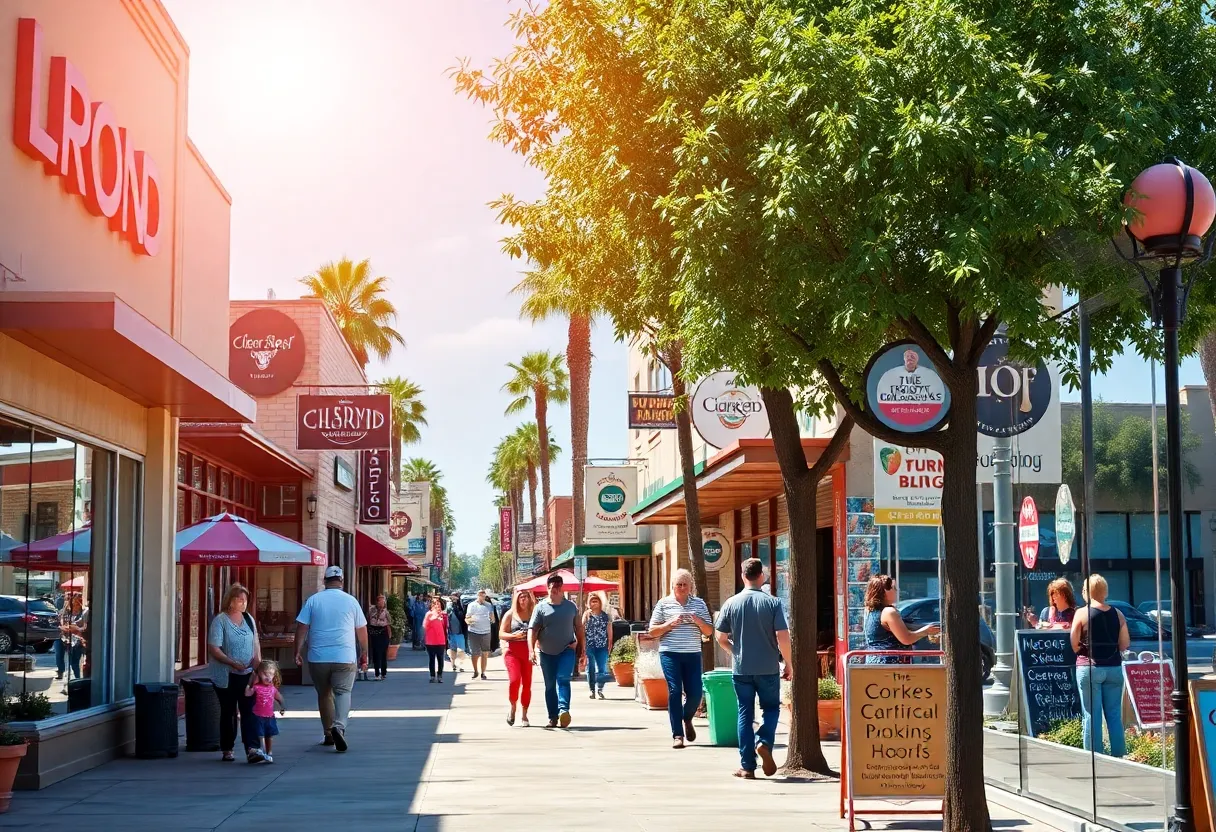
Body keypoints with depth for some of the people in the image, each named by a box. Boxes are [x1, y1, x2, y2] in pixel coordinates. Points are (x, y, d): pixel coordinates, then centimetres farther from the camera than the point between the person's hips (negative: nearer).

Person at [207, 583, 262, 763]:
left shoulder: (249, 619, 8)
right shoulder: (220, 621, -10)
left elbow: (255, 642, 20)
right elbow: (214, 649, -15)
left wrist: (257, 658, 0)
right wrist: (233, 663, -24)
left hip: (247, 674, 4)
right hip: (226, 676, -4)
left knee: (249, 711, -6)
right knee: (228, 712, 7)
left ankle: (252, 750, -13)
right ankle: (226, 750, 20)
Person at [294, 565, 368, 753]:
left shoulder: (313, 600, 4)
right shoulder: (351, 601, 4)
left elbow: (302, 627, -1)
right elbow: (362, 630, 8)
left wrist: (298, 652, 4)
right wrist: (364, 654, 18)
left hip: (318, 657, 1)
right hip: (345, 657, -1)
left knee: (324, 694, 14)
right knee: (343, 692, -1)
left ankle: (329, 734, 19)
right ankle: (339, 726, -25)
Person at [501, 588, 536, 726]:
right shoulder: (510, 614, 4)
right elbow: (501, 634, 3)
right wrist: (514, 635, -15)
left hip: (528, 652, 2)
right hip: (512, 652, -2)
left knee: (527, 683, 2)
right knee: (514, 679, -18)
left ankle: (524, 716, 12)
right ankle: (513, 708, 7)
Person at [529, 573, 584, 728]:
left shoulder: (571, 606, 6)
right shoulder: (541, 607, 0)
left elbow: (579, 629, 11)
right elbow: (532, 630, -6)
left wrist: (582, 651, 9)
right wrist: (531, 650, -18)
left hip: (567, 650, -1)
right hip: (546, 653, 1)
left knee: (563, 679, -20)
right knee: (550, 685, 6)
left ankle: (563, 710, -33)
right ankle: (553, 717, 13)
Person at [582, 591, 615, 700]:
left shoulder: (606, 615, 9)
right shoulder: (587, 614, 6)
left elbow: (609, 629, 9)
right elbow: (582, 628, -2)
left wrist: (610, 642, 4)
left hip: (602, 646, 1)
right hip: (589, 645, -1)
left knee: (602, 668, -5)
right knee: (590, 668, 2)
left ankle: (600, 689, -2)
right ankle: (592, 690, 8)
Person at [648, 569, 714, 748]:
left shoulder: (699, 604, 11)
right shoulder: (664, 603, 5)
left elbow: (709, 631, 11)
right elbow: (652, 631, 4)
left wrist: (698, 621, -9)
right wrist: (670, 624, -11)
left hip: (693, 654, 2)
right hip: (670, 653, -2)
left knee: (695, 693, -1)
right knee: (674, 691, -8)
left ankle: (687, 719, 31)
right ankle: (677, 735, -3)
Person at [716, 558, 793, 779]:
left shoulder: (731, 603, -1)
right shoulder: (772, 603, -7)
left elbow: (721, 638, 2)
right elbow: (782, 637, -12)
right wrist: (788, 663, 1)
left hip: (741, 669, 1)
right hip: (768, 668, -1)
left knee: (745, 714, 9)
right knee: (771, 708, 16)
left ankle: (747, 766, 7)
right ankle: (764, 742, -12)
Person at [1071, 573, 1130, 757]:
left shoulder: (1082, 613, -7)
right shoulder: (1117, 614, 4)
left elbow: (1074, 645, -8)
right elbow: (1125, 644, 5)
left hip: (1089, 668, -3)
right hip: (1114, 667, 4)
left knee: (1091, 715, 0)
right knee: (1114, 715, 9)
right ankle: (1118, 755, 10)